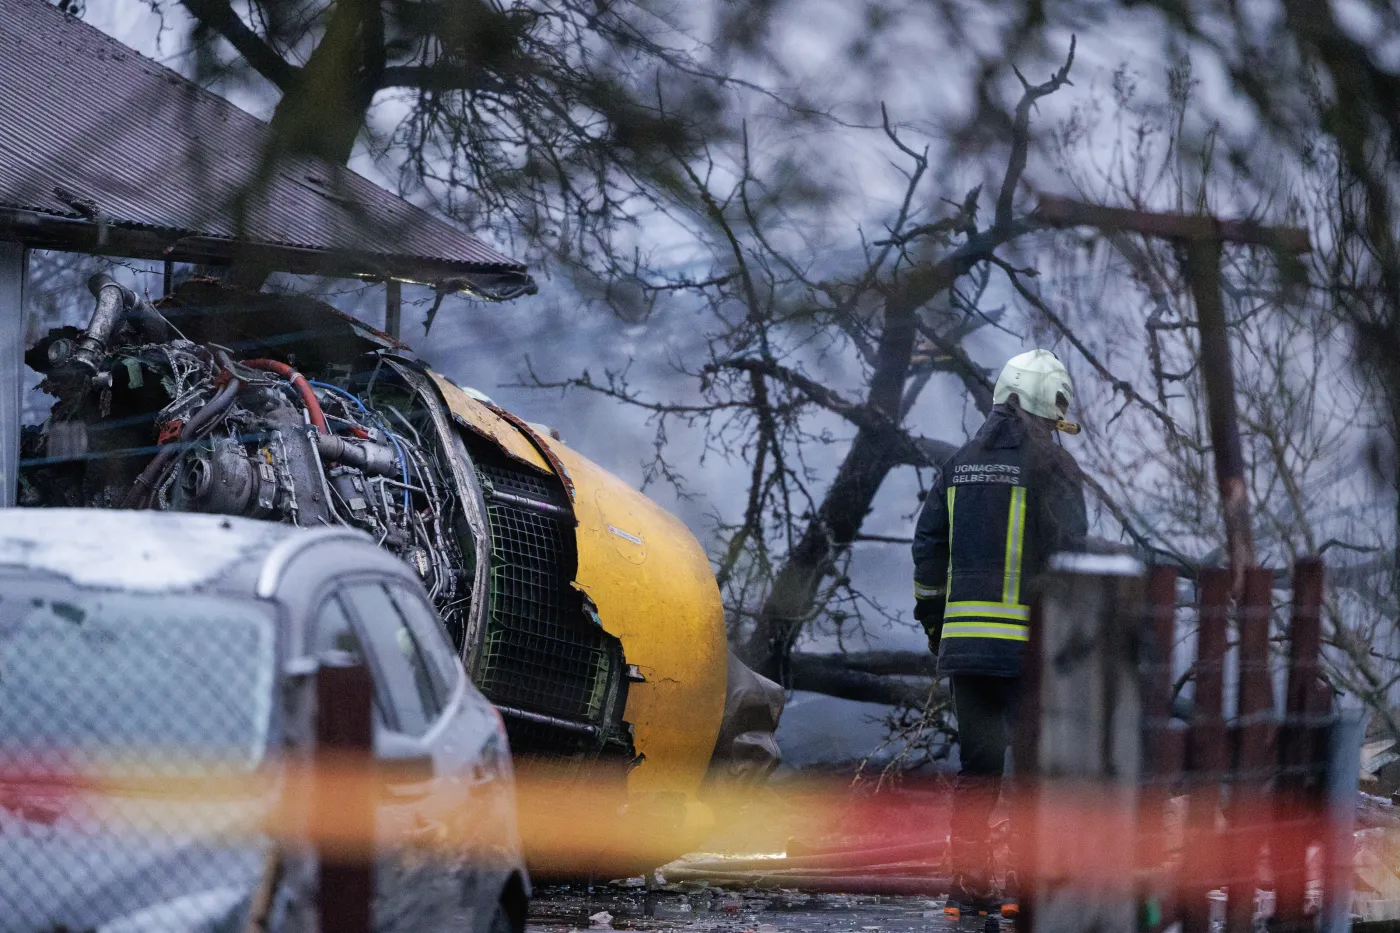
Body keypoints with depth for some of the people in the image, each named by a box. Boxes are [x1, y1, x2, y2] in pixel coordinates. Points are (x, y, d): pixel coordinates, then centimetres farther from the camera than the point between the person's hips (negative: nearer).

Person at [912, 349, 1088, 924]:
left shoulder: (961, 463, 13)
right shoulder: (1051, 465, -5)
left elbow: (928, 547, 14)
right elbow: (1071, 553, -11)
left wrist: (932, 617, 22)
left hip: (964, 637, 5)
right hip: (1028, 640, -5)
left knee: (976, 766, 11)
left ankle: (969, 887, 10)